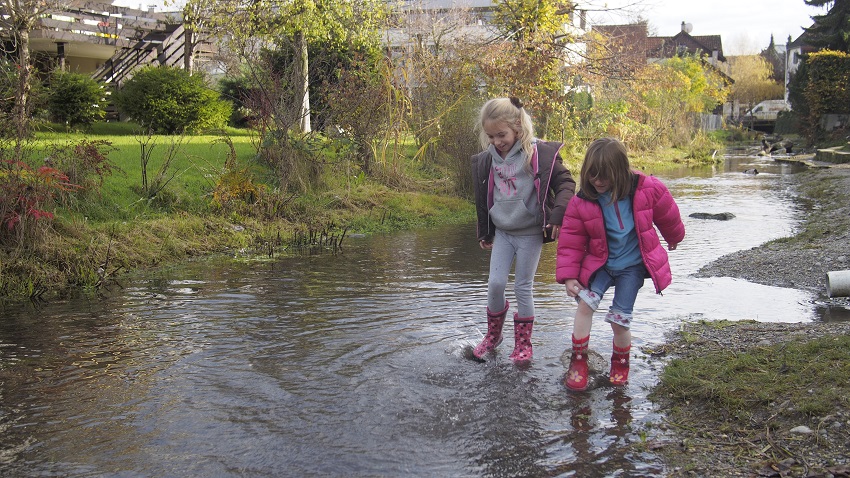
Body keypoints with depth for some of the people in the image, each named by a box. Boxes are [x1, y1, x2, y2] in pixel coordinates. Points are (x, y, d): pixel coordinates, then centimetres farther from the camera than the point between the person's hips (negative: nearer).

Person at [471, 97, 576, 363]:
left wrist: (558, 214, -22)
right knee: (495, 284, 1)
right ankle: (493, 335, 22)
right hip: (502, 232, 4)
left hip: (530, 233, -4)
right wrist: (484, 234, 19)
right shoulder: (487, 160, 2)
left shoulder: (539, 153, -13)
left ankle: (523, 343, 17)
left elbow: (565, 182, -8)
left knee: (523, 288, 3)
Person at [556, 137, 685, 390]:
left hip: (633, 265, -1)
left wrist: (674, 238, 23)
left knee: (619, 319, -5)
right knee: (585, 302, -18)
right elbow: (571, 242, -6)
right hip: (601, 263, 1)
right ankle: (578, 361, -1)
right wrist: (569, 275, -12)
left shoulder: (646, 189, -15)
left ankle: (621, 363, 24)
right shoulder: (582, 202, -13)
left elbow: (667, 215, 6)